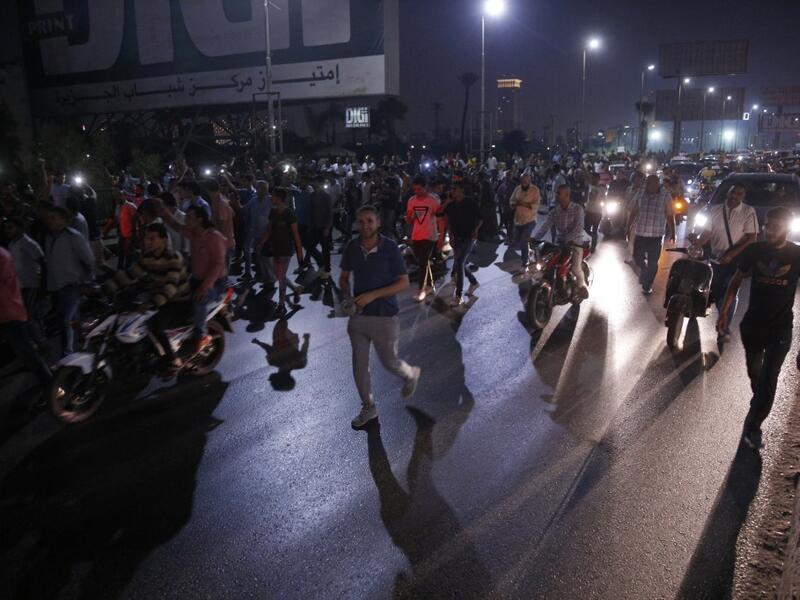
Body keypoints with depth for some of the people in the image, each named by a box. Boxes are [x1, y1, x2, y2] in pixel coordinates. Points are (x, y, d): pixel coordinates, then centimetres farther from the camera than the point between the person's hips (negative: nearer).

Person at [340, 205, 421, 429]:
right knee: (359, 364, 10)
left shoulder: (390, 248, -14)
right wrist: (346, 295, -10)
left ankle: (411, 375, 44)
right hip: (358, 315, 4)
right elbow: (344, 276, 12)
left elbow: (403, 282, -12)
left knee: (389, 362, 10)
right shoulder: (352, 248, -3)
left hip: (384, 316, -4)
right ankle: (368, 408, 30)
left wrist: (372, 295, -21)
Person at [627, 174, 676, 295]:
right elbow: (633, 213, 7)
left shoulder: (665, 196, -7)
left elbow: (670, 216, -3)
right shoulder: (640, 195, -1)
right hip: (640, 233, 2)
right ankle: (645, 272, 38)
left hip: (656, 235, -2)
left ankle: (647, 286, 21)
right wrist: (629, 229, 9)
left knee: (652, 262, 5)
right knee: (638, 258, 7)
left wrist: (672, 233, -2)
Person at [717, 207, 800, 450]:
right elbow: (736, 281, 6)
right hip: (752, 323, 2)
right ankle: (759, 402, 46)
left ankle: (753, 425, 6)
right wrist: (724, 312, 2)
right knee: (754, 373, 18)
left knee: (769, 379, -4)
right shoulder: (754, 250, -5)